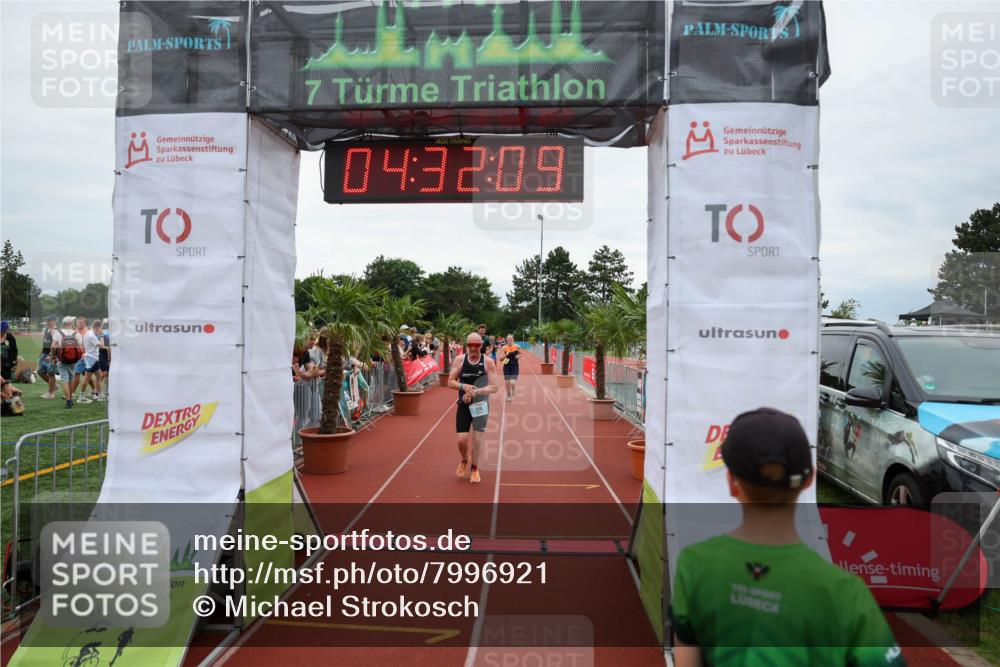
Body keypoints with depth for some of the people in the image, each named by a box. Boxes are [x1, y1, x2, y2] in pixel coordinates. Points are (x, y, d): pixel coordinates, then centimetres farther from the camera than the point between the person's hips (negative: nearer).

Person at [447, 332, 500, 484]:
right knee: (462, 439, -2)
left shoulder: (488, 362, -10)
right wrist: (463, 386, -22)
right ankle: (464, 460, 32)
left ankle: (474, 468, 24)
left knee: (477, 439, 0)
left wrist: (475, 392, -24)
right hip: (463, 405, 1)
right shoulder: (460, 359, -4)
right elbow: (450, 382, -2)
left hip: (480, 405, -1)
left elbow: (495, 387, -13)